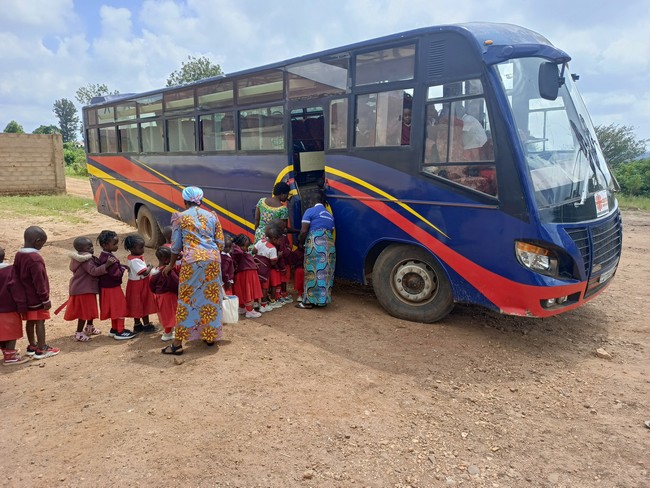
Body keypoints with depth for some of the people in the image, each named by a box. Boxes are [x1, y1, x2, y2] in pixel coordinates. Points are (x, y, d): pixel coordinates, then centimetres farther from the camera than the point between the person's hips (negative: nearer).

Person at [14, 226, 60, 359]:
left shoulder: (18, 255, 3)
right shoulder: (35, 258, -23)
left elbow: (16, 276, 11)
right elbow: (39, 281, -21)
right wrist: (46, 299, -15)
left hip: (25, 297, 8)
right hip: (36, 298, -8)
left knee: (30, 321, 17)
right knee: (40, 322, 1)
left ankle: (32, 346, 30)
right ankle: (41, 350, 9)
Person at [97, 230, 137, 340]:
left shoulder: (103, 256, 6)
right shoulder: (109, 259, -26)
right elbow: (116, 274, -27)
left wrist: (120, 267, 2)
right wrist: (122, 269, -11)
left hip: (107, 287, 10)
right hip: (112, 288, -10)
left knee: (115, 309, 21)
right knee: (120, 308, 1)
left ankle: (114, 329, 33)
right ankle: (120, 332, 9)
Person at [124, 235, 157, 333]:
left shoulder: (132, 258, 6)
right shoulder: (135, 260, -26)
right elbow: (145, 272, -29)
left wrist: (146, 266, 0)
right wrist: (150, 267, -12)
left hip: (137, 285, 10)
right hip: (139, 285, -10)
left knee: (137, 306, 17)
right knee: (143, 305, 3)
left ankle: (137, 325, 28)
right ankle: (146, 325, 15)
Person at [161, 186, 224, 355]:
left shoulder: (180, 217, 6)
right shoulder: (212, 216, 13)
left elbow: (176, 245, 9)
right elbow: (220, 243, 12)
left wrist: (171, 265, 23)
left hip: (192, 260, -3)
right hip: (213, 259, 3)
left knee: (187, 299, 2)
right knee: (211, 297, 12)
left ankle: (177, 343, 6)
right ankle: (210, 336, 23)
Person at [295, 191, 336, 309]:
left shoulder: (310, 211, 0)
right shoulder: (330, 215, 21)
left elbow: (304, 231, -6)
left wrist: (301, 243, 8)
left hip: (315, 245, -6)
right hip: (329, 245, 6)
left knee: (313, 272, -3)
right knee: (326, 272, 9)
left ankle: (309, 301, 2)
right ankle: (323, 299, 15)